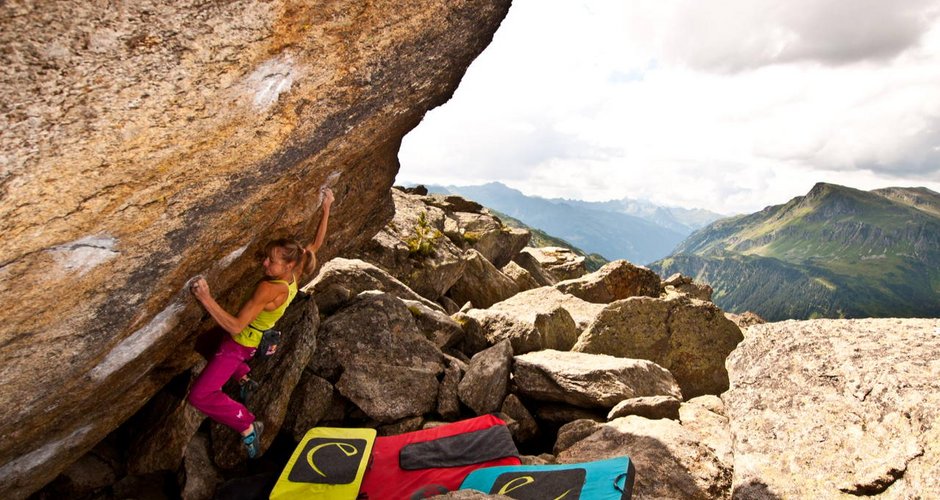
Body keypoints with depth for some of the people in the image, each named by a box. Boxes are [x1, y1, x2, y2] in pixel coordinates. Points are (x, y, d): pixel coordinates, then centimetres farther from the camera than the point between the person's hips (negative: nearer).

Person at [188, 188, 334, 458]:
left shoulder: (269, 289, -36)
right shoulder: (293, 276, -14)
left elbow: (235, 326, -38)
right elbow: (317, 243, -1)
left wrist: (206, 298, -43)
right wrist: (326, 209, 4)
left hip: (241, 343, -9)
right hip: (254, 339, 9)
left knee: (199, 395, -14)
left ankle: (248, 426, -8)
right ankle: (244, 378, 32)